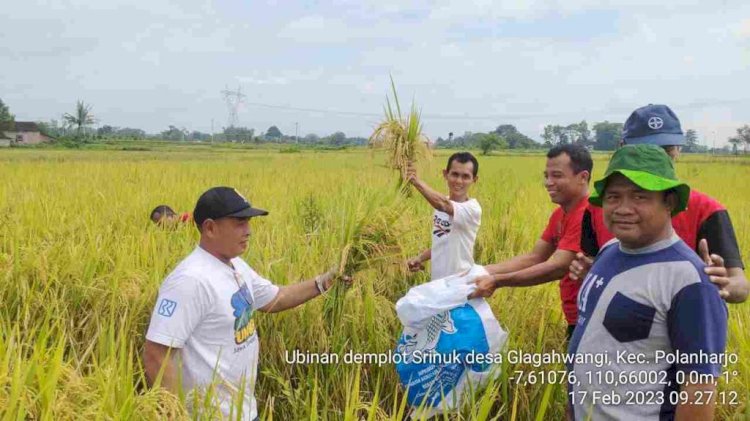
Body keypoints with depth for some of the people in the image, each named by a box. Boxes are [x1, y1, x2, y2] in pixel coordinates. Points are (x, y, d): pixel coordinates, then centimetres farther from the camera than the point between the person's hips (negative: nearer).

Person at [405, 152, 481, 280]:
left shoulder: (472, 208, -19)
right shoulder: (440, 205, 5)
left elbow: (443, 205, -40)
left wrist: (416, 181, -47)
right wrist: (420, 258, 2)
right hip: (436, 281, 7)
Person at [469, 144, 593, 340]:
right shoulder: (560, 214, 10)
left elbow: (557, 267, -27)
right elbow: (533, 258, 7)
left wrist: (496, 281, -30)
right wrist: (482, 271, -6)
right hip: (577, 319, 9)